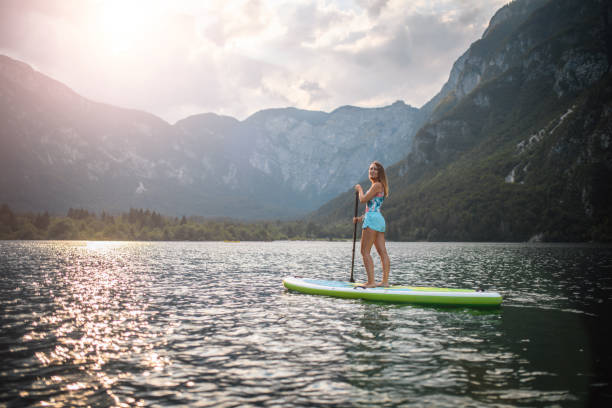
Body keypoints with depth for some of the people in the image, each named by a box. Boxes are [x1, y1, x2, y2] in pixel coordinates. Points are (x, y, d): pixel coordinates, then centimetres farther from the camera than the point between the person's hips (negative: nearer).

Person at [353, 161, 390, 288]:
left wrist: (360, 189, 6)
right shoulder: (377, 186, 21)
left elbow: (363, 199, -12)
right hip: (379, 220, 10)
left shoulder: (377, 185, -9)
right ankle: (385, 281, 7)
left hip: (372, 219, -10)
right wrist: (361, 218, 17)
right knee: (382, 252, 6)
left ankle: (371, 281, -12)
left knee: (365, 251, -9)